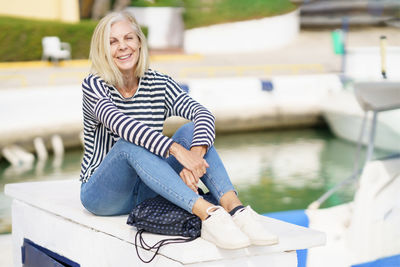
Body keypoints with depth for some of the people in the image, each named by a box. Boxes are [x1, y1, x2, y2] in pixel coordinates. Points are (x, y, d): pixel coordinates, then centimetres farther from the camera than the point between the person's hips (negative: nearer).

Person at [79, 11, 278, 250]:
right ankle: (208, 214, -50)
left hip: (147, 192, 4)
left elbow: (204, 115, -15)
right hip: (103, 194, -3)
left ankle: (236, 210, -39)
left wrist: (195, 155, -37)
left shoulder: (159, 84, 2)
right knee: (131, 143, -33)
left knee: (191, 131, -18)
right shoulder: (94, 86, -9)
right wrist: (177, 150, -41)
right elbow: (121, 124, -30)